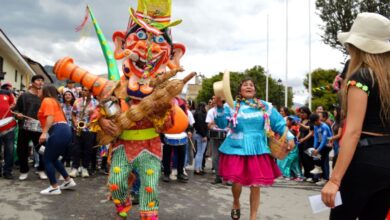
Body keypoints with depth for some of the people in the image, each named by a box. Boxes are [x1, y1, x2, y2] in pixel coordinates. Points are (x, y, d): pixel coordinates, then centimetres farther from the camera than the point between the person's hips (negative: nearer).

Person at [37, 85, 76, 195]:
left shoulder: (47, 100, 0)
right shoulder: (54, 101, 27)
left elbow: (50, 117, -15)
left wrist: (44, 133, -22)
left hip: (58, 131, -9)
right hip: (64, 131, 9)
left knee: (47, 159, 0)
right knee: (53, 158, 20)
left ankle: (54, 188, 3)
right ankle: (68, 181, 21)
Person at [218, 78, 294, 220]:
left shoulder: (265, 106, 6)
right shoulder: (233, 106, 1)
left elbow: (279, 122, 10)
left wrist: (289, 137, 1)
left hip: (258, 150, 2)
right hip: (237, 149, -1)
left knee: (256, 185, 4)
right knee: (237, 182, -7)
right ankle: (236, 204, 29)